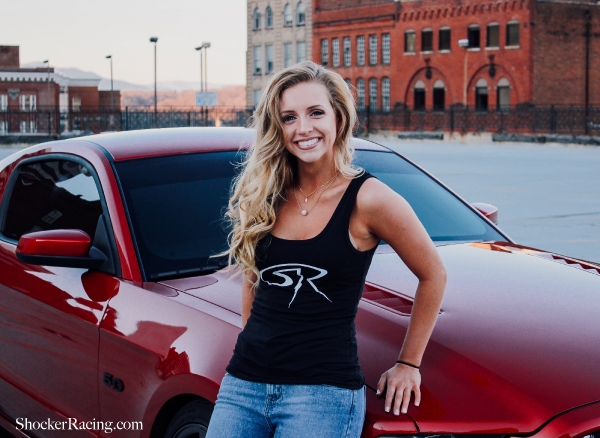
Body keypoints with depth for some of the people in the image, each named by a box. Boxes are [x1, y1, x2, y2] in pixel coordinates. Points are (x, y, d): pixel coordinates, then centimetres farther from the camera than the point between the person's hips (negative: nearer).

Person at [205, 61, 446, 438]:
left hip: (323, 390, -4)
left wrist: (408, 364, 4)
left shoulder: (367, 200, -9)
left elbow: (433, 275, 0)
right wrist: (254, 342, 14)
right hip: (243, 382, 5)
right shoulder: (265, 196, 5)